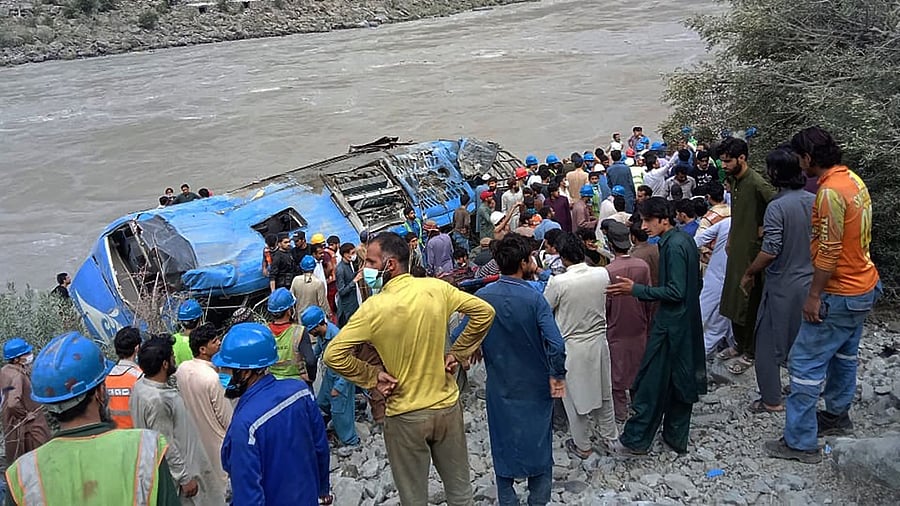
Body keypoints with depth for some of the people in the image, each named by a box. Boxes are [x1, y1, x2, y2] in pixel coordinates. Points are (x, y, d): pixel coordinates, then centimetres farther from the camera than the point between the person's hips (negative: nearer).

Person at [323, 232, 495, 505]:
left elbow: (333, 355, -19)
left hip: (406, 416, -3)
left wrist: (372, 377, -8)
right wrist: (458, 353, 3)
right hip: (447, 406, 3)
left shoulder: (374, 308, -19)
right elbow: (484, 311, -2)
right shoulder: (436, 288, -10)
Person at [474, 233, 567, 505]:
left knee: (503, 443, 18)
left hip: (499, 385, 2)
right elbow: (556, 344, -27)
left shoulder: (482, 297, -11)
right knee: (537, 443, 15)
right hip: (535, 386, -2)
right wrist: (557, 376, -12)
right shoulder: (535, 299, -20)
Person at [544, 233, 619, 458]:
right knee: (603, 390, 23)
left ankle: (582, 446, 28)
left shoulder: (558, 282, -24)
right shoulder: (602, 274, -11)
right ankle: (610, 435, 40)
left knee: (575, 396, 14)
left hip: (572, 347, -4)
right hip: (599, 341, 4)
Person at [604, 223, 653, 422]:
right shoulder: (643, 266, -11)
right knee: (638, 367, 20)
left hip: (616, 329, -4)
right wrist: (647, 323, 14)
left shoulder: (608, 271, -22)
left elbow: (605, 305, -14)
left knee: (617, 370, 11)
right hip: (639, 327, 4)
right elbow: (649, 299, -1)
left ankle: (620, 412, 21)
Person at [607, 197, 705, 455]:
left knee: (652, 382, -1)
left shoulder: (674, 246, -21)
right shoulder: (684, 240, 8)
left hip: (670, 325, -10)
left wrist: (636, 289, -22)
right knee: (681, 381, 16)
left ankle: (636, 439, 8)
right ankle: (677, 437, 27)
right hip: (687, 322, 10)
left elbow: (675, 292, -23)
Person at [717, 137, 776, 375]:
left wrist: (765, 229, -18)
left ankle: (750, 353, 13)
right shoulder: (733, 180, 8)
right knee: (733, 299, 16)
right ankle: (740, 344, 31)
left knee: (749, 302, 0)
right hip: (736, 248, 9)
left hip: (752, 250, -9)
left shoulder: (757, 184, -20)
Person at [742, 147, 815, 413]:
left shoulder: (777, 207, -20)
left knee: (769, 343, 6)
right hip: (810, 282, 7)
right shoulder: (816, 201, -1)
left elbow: (770, 252, -22)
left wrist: (748, 274, -8)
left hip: (782, 286, -7)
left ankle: (771, 400, 13)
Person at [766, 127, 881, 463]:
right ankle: (837, 414, 42)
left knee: (806, 363, -4)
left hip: (839, 294, -10)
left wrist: (814, 295, -19)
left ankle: (800, 443, 3)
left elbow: (829, 251, -25)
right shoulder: (853, 179, 6)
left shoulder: (830, 191, -23)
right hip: (863, 286, 10)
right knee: (844, 355, 24)